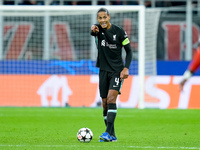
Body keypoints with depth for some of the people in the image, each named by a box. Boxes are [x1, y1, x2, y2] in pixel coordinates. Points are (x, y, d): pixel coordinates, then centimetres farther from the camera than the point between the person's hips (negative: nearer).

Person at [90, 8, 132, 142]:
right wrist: (93, 30, -50)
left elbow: (129, 51, 0)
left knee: (111, 98, -20)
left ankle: (108, 132, -25)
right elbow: (93, 32, -25)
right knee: (105, 103, 4)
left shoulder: (119, 31, -5)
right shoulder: (98, 29, 0)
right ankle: (112, 136, 13)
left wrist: (126, 68, -13)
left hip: (117, 70, -4)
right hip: (104, 70, 4)